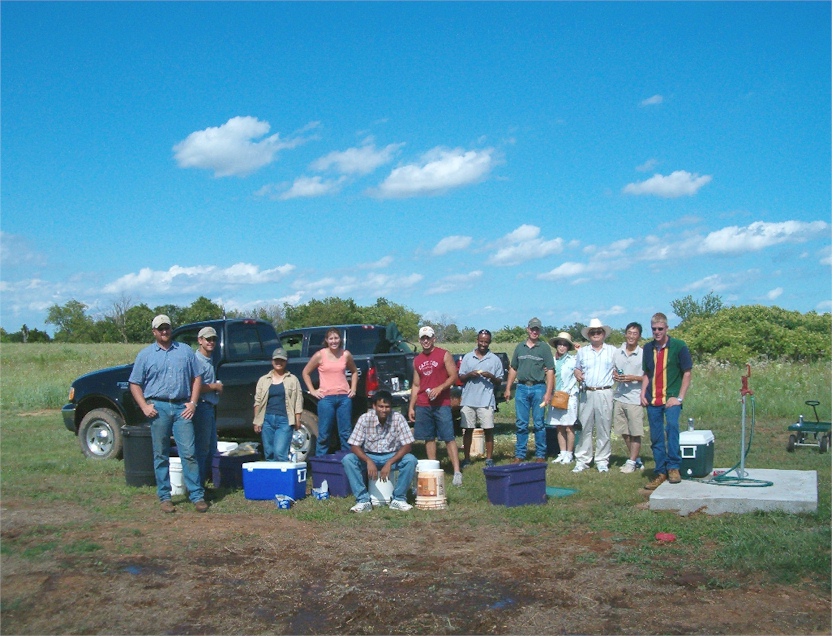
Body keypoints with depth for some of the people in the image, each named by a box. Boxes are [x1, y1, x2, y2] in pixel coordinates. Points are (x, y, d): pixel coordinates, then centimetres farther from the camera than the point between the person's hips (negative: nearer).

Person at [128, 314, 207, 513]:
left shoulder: (185, 350, 11)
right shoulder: (146, 354, 9)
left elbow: (196, 378, 11)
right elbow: (135, 384, 9)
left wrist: (193, 402, 0)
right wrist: (144, 406, -4)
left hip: (182, 407, 0)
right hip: (158, 408, 0)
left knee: (188, 453, -3)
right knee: (161, 455, 5)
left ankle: (197, 495, 0)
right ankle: (165, 497, 13)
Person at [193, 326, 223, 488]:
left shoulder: (209, 360, 16)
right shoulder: (197, 360, -14)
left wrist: (218, 387, 8)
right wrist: (215, 386, -12)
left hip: (211, 407, 10)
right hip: (202, 406, -10)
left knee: (211, 448, 16)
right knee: (202, 448, -6)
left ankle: (205, 480, 24)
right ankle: (198, 485, -1)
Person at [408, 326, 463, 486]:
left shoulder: (444, 355, 1)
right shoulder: (417, 360, 14)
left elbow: (454, 376, -3)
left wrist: (439, 388, -18)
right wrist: (411, 407, 12)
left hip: (442, 404, -5)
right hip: (422, 405, 5)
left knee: (449, 438, -8)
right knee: (429, 438, 7)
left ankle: (457, 473, -10)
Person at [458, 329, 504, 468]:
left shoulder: (495, 359, 6)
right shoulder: (467, 357, 10)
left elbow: (499, 381, 7)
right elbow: (461, 378, 10)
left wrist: (491, 376, -14)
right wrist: (470, 374, -10)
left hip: (486, 401, -1)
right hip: (468, 400, 2)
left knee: (488, 430, -2)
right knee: (467, 430, 6)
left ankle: (489, 459, 6)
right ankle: (466, 458, 14)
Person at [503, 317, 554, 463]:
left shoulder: (544, 348, 3)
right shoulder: (520, 347, 13)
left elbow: (550, 371, -2)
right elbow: (513, 369, 18)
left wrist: (548, 392, -11)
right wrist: (508, 388, 11)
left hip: (538, 388, -3)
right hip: (522, 388, 3)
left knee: (539, 423, 0)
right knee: (521, 424, 4)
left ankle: (540, 455, 9)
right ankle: (520, 455, 11)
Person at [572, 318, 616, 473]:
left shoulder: (612, 350, 11)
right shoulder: (582, 351, 16)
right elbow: (577, 369, 19)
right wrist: (578, 374, -3)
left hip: (605, 393, -2)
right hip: (586, 393, 2)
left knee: (604, 428, -1)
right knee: (584, 428, 0)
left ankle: (602, 460, 7)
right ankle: (582, 460, 6)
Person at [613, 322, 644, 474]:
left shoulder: (643, 354, -5)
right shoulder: (617, 352, 9)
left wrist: (634, 378, -16)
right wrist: (615, 376, -2)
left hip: (635, 398, -5)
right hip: (619, 397, 5)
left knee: (635, 433, 0)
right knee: (624, 432, 11)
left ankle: (631, 462, 10)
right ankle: (636, 459, 25)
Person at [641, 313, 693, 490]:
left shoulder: (679, 347, -4)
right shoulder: (648, 348, 9)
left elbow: (687, 373, -3)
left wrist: (679, 397, -9)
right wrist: (643, 393, 6)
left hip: (671, 398, -4)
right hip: (653, 400, 5)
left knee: (672, 425, -27)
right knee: (656, 438, 6)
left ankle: (673, 467, -19)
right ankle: (660, 472, 16)